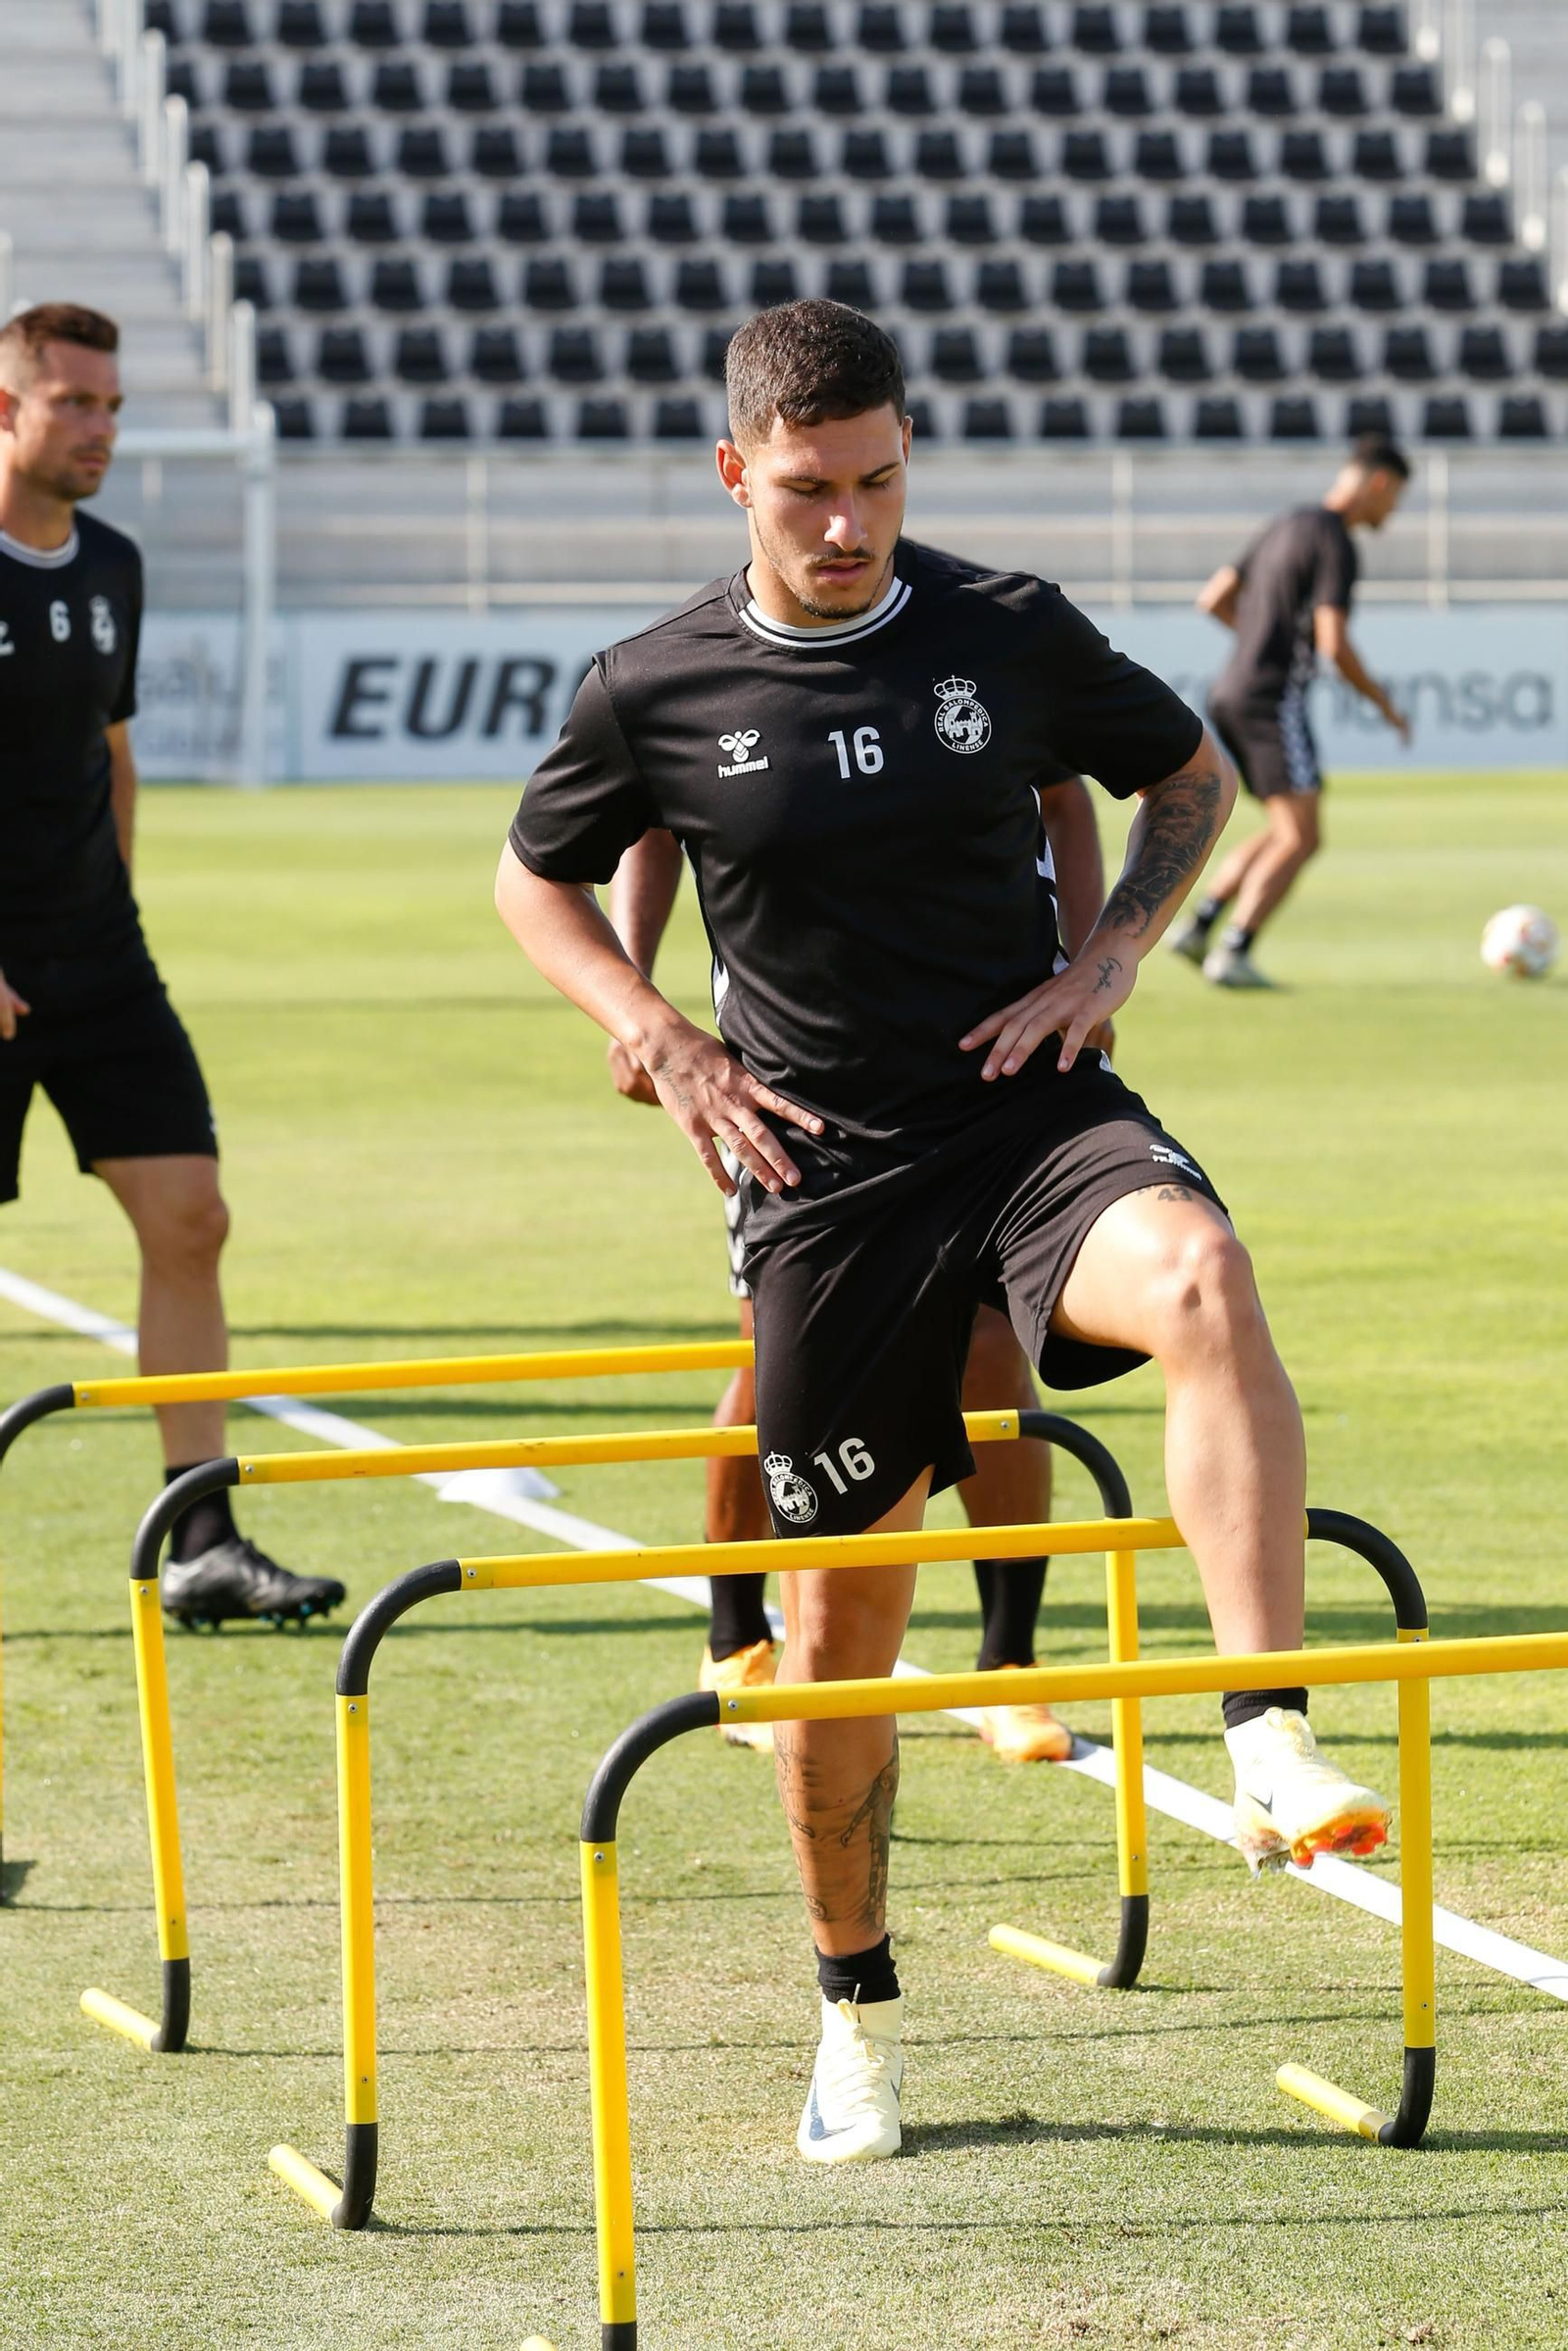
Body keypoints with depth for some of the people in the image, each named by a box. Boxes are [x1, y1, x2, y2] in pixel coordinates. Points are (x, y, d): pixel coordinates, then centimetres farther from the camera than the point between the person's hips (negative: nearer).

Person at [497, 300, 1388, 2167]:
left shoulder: (1010, 634, -2)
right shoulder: (656, 692, -2)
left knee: (1202, 1278, -36)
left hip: (1031, 1115, 0)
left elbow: (1192, 778, 15)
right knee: (838, 1622, 5)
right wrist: (663, 1043, 1)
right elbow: (534, 880, 16)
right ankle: (857, 2013, 27)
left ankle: (1270, 1744, -40)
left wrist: (1108, 956, 0)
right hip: (828, 1176, 1)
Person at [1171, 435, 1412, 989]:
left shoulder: (1286, 528, 17)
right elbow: (1334, 644, -19)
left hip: (1233, 695, 9)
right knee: (1299, 840, -8)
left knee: (1287, 833, 18)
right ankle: (1233, 954, -17)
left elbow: (1213, 599, 22)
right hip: (1275, 700, -9)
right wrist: (1384, 704, -6)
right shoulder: (1335, 544, -12)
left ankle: (1199, 927, 9)